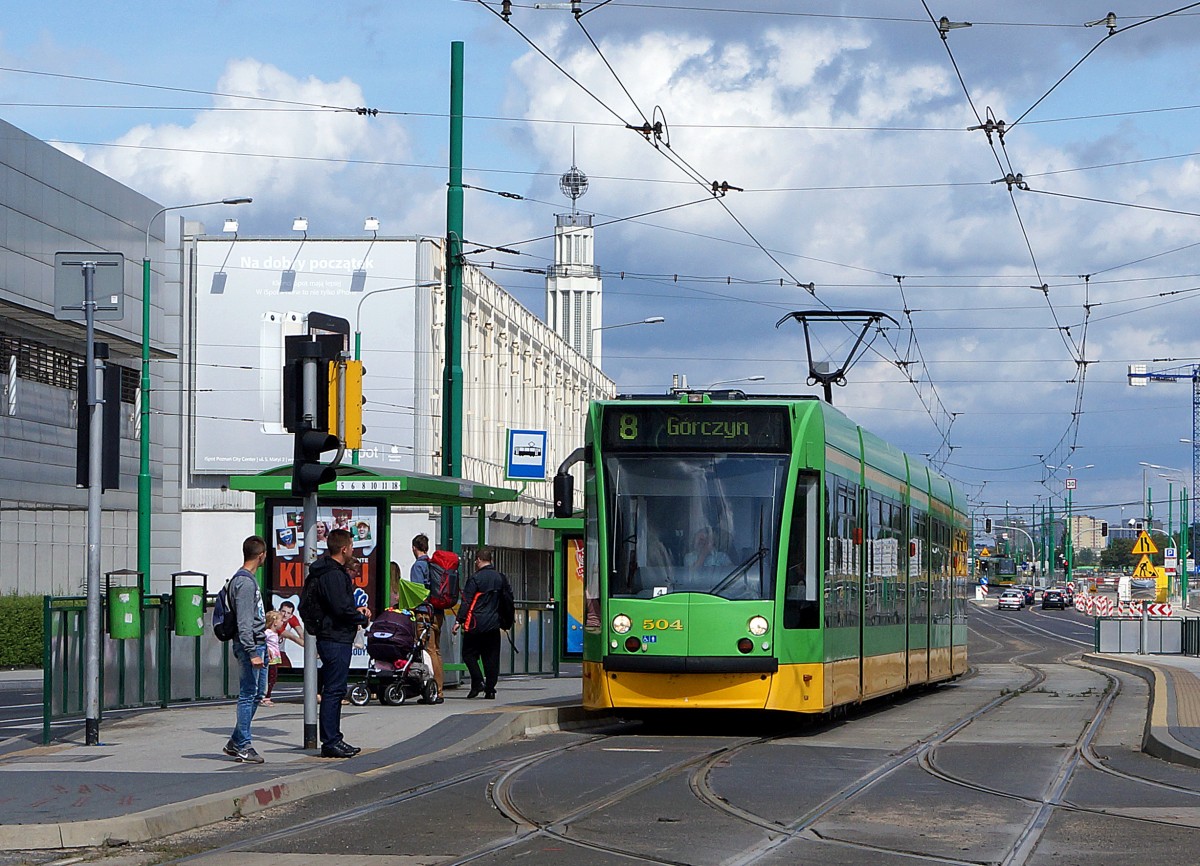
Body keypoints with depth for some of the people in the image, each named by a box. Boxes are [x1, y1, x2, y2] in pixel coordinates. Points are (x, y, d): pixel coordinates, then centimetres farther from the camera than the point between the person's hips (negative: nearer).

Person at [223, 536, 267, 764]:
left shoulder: (248, 579, 17)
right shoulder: (244, 582, -15)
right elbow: (244, 622, -20)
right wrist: (252, 652, -22)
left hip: (258, 644, 10)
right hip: (249, 644, -10)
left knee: (257, 693, 13)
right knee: (248, 694, -6)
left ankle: (235, 742, 19)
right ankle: (244, 746, -3)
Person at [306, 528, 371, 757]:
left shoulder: (332, 571, 16)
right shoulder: (333, 575, -17)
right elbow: (341, 610, -22)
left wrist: (356, 610, 9)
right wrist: (363, 618, -6)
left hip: (332, 638, 11)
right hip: (336, 640, -11)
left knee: (334, 690, 15)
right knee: (333, 690, -8)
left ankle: (333, 739, 21)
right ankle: (330, 742, -6)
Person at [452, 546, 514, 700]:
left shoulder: (475, 578, -8)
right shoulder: (501, 578, 9)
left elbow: (466, 601, -11)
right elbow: (508, 600, 15)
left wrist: (459, 621, -9)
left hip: (476, 624, -5)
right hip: (493, 624, 5)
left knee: (469, 653, 5)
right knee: (491, 657, 7)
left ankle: (478, 682, -9)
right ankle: (490, 689, 5)